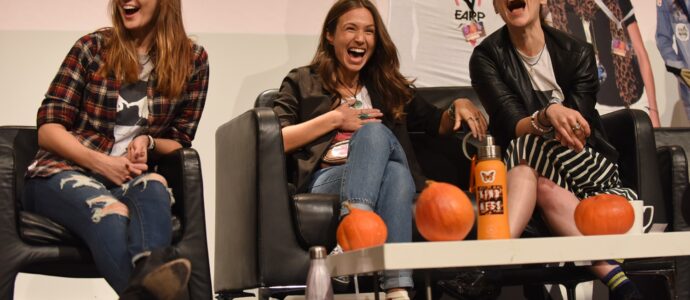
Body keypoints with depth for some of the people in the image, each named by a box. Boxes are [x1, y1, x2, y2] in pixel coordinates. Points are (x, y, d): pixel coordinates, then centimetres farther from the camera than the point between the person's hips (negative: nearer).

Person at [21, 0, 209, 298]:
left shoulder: (192, 59, 8)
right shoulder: (93, 47, 5)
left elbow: (179, 142, 14)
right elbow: (47, 128, 2)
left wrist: (148, 143, -10)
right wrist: (97, 160, -16)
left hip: (130, 178, 2)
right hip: (64, 172, -1)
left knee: (153, 186, -37)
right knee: (110, 211, -38)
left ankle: (152, 271, -68)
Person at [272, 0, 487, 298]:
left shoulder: (388, 86, 28)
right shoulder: (302, 82, 17)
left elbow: (438, 124, 27)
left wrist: (458, 106, 5)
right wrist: (333, 119, -1)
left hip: (382, 183, 2)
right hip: (326, 182, -2)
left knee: (395, 172, -37)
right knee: (374, 131, -33)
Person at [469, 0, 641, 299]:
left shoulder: (577, 53, -2)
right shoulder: (486, 57, -4)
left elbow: (577, 128, -10)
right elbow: (510, 127, -17)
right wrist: (547, 115, -39)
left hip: (585, 167, 0)